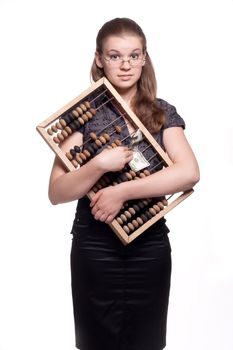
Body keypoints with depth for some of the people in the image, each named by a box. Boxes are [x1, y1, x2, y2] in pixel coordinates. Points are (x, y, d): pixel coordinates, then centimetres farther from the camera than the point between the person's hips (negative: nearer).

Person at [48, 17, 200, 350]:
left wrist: (121, 191, -20)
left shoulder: (162, 112, 3)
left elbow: (189, 173, -15)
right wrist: (100, 165, -24)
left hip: (149, 249, 1)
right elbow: (56, 193, -7)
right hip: (95, 251, -1)